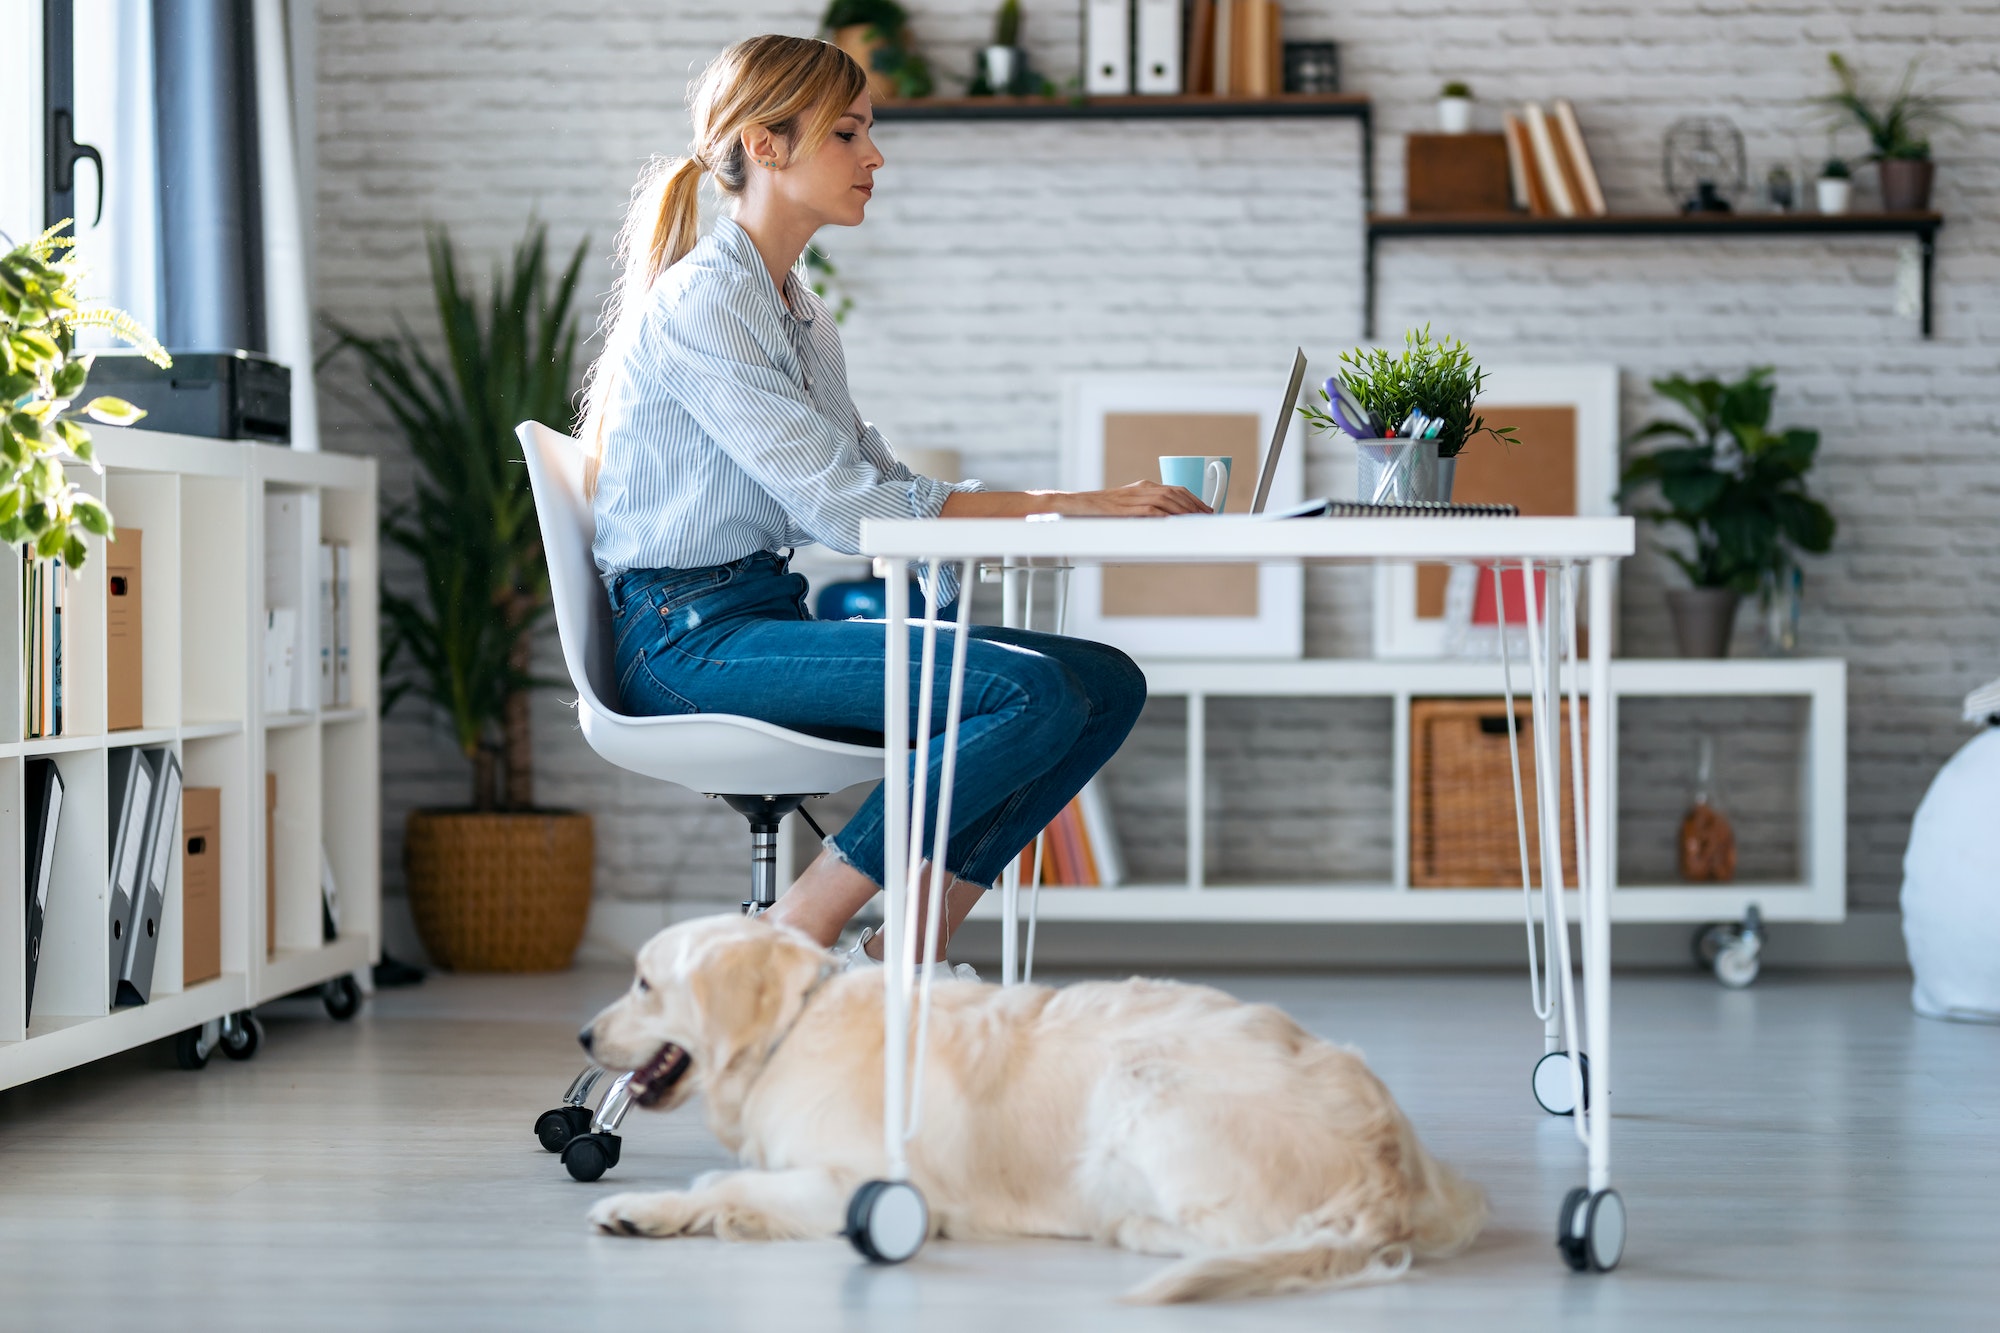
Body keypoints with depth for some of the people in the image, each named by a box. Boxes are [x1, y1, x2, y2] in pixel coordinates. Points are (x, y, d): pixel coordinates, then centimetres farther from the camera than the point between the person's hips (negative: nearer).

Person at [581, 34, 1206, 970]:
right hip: (690, 641, -9)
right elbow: (843, 506, -18)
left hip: (772, 613, 9)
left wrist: (1091, 506, 3)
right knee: (1037, 690, -25)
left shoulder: (798, 314, 19)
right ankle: (792, 939, -15)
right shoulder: (699, 304, -11)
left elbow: (877, 477, 16)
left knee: (1108, 683, -6)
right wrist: (1063, 505, -19)